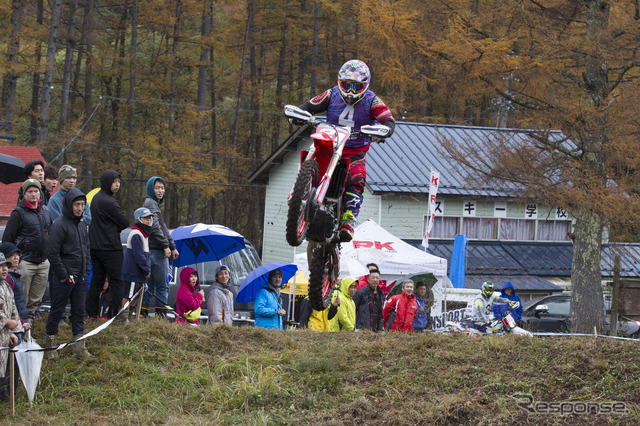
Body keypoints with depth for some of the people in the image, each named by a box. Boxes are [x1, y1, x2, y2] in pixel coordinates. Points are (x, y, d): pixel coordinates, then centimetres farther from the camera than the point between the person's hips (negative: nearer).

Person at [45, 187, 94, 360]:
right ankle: (51, 345, 12)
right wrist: (63, 275, -15)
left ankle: (79, 348, 11)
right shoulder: (59, 225, -13)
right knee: (57, 311, 2)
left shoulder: (82, 224, 12)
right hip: (64, 277, -7)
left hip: (81, 277, 7)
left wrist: (86, 271, 12)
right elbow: (52, 253, -16)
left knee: (79, 312, 8)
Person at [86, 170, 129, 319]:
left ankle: (91, 312, 12)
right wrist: (117, 227, 6)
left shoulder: (96, 198, 13)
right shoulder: (108, 202, -17)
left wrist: (115, 228, 4)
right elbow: (125, 223, -13)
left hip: (95, 246, 9)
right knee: (116, 281, -3)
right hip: (110, 248, -9)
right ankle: (117, 312, -4)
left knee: (96, 280, 11)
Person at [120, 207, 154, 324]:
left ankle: (128, 318, 19)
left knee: (135, 296, 13)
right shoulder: (136, 235, -16)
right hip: (133, 273, -10)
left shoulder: (144, 234, 18)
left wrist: (147, 269, 14)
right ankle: (124, 318, -6)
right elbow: (138, 255, -19)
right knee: (129, 295, -8)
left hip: (139, 274, 10)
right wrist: (146, 270, -15)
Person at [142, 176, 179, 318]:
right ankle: (161, 316, -9)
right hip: (156, 251, -10)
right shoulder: (150, 203, -8)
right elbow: (155, 227, -18)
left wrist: (173, 247, 23)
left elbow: (164, 229, 27)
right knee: (162, 286, -8)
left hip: (151, 252, 10)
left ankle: (142, 315, 10)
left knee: (149, 286, 10)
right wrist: (166, 246, -18)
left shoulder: (154, 204, 25)